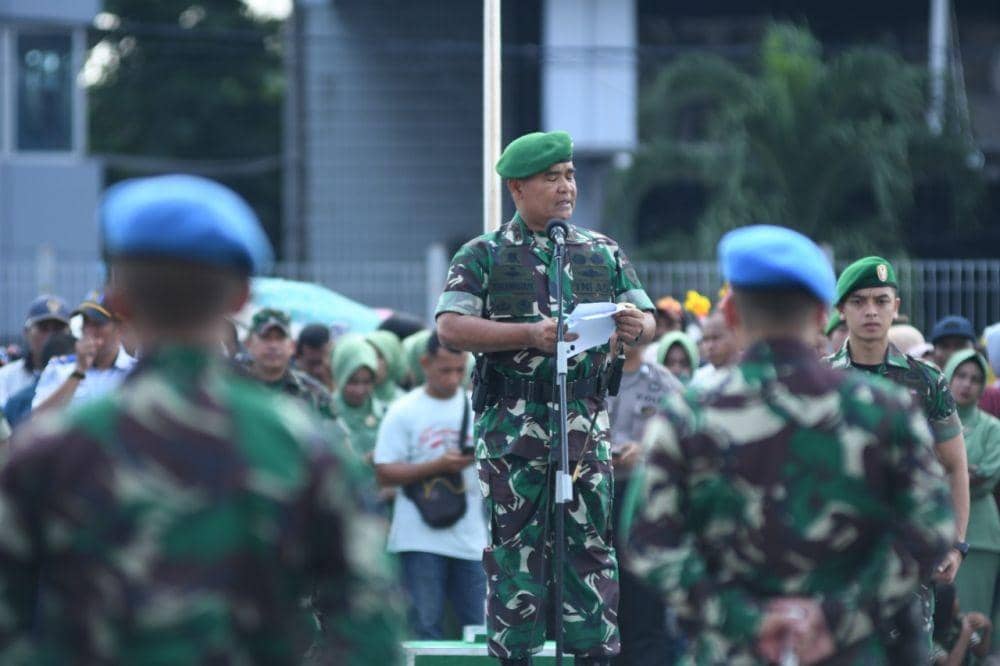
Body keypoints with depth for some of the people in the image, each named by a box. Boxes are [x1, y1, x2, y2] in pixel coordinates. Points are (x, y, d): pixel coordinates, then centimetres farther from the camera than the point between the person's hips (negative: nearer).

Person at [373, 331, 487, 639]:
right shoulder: (403, 411, 2)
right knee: (426, 625, -2)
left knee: (480, 627, 0)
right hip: (421, 540, -3)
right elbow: (385, 473, -5)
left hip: (470, 538, 3)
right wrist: (439, 465, -14)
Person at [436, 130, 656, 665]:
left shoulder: (604, 254, 15)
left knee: (592, 541, 1)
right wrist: (530, 334, -19)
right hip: (511, 425, -3)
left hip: (586, 424, 3)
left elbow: (648, 320, 15)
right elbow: (450, 328, -8)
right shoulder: (483, 256, 4)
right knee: (514, 543, -1)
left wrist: (636, 328, -11)